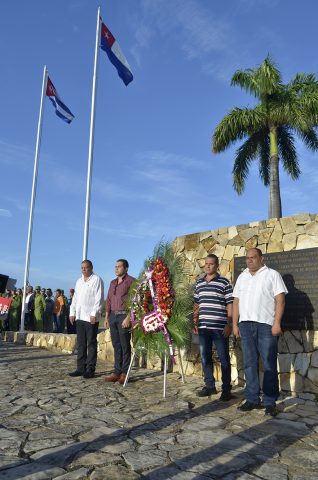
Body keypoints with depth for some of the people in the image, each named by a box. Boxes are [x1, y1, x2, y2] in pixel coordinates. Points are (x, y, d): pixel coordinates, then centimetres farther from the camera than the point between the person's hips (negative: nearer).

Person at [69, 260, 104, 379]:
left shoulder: (97, 280, -4)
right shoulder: (79, 281, 18)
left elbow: (99, 298, -11)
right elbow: (75, 297, 20)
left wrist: (94, 313, -17)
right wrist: (72, 312, 12)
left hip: (91, 317, -7)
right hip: (79, 316, 7)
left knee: (91, 344, -1)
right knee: (81, 344, 10)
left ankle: (90, 369, 5)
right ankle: (81, 368, 17)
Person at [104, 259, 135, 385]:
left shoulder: (131, 281, -5)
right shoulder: (113, 282, 18)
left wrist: (128, 317, -17)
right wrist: (106, 317, 13)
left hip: (124, 316, -7)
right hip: (113, 316, 7)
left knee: (125, 345, -2)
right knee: (116, 345, 9)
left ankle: (124, 373, 5)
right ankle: (117, 372, 15)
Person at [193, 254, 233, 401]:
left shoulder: (224, 282, -3)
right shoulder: (199, 283, 12)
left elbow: (230, 305, -4)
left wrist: (229, 324, -9)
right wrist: (195, 321, 12)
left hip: (219, 327, -5)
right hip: (203, 327, 5)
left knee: (224, 359, 4)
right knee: (205, 357, 12)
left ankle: (226, 389, 15)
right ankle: (210, 386, 26)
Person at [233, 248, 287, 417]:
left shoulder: (272, 275, 2)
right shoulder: (242, 277, 16)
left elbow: (280, 300, -4)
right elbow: (236, 301, 15)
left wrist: (277, 323, -13)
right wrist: (235, 324, 9)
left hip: (266, 325, -4)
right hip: (245, 325, 5)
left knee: (269, 365, 1)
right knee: (249, 364, 9)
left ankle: (270, 402, 10)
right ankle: (252, 399, 19)